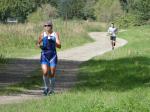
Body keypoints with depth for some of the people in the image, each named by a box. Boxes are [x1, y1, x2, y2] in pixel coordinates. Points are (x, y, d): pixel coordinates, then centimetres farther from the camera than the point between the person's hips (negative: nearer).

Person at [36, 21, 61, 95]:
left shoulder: (55, 34, 1)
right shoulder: (42, 34, 4)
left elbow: (59, 46, -6)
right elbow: (37, 44, 16)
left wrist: (53, 42, -23)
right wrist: (40, 45, -6)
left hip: (53, 55, 0)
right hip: (44, 55, 0)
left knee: (52, 74, 1)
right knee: (45, 72, -14)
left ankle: (51, 90, 19)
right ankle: (46, 87, 10)